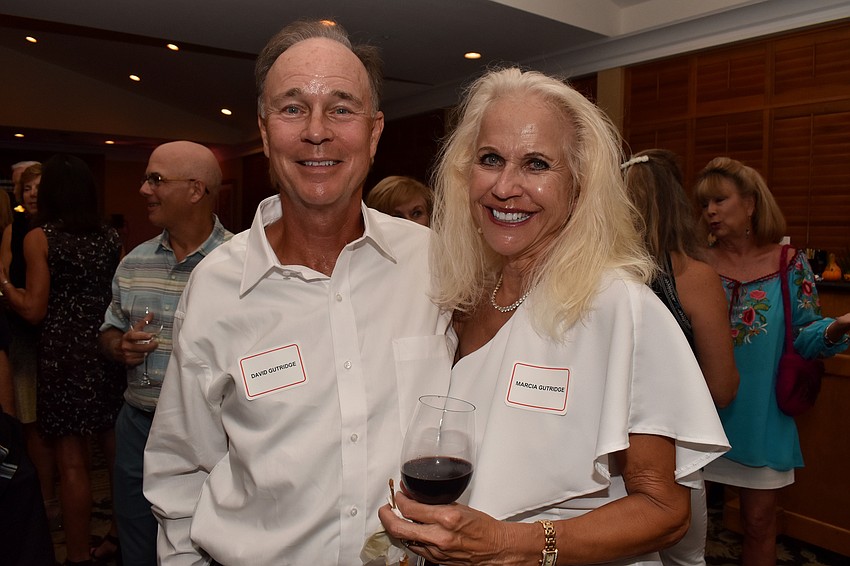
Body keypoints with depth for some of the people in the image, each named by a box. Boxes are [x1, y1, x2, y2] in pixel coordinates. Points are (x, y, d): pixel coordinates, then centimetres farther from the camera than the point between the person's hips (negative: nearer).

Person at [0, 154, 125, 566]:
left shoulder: (39, 238, -6)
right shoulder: (110, 237, 6)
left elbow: (33, 310, -9)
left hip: (64, 354, -4)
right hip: (107, 349, 4)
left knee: (72, 462, 5)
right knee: (116, 452, 15)